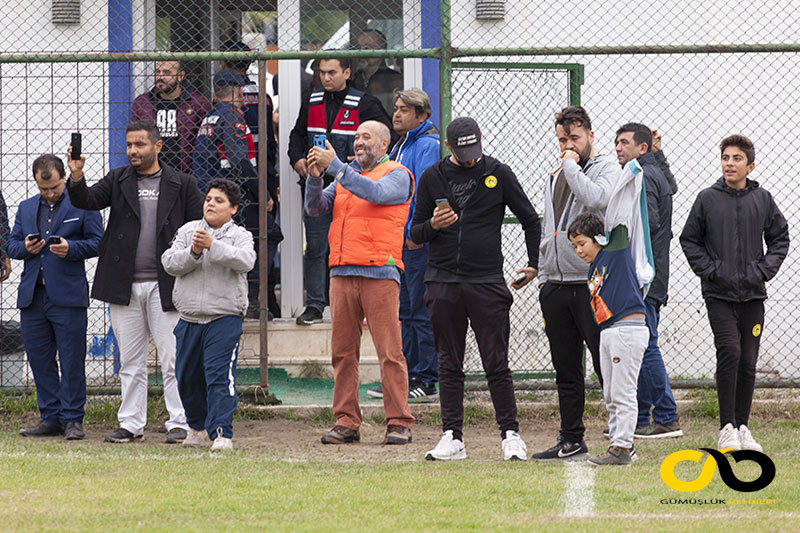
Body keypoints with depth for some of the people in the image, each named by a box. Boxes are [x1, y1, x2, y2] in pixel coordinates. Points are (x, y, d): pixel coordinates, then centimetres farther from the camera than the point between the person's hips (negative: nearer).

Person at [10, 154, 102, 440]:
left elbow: (98, 242, 0)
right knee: (39, 360, 7)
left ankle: (72, 419, 2)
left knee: (71, 360, -4)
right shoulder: (26, 208, 17)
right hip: (32, 296, 5)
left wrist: (71, 248, -16)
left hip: (67, 296, -5)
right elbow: (12, 244, 18)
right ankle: (51, 418, 14)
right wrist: (25, 248, -4)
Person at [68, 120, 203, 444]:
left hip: (165, 285, -2)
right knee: (130, 361, 7)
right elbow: (87, 201, -4)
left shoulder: (182, 185, 5)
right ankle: (131, 425, 12)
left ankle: (179, 423, 2)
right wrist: (76, 177, -24)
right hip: (124, 286, 2)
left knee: (172, 358, -3)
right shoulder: (117, 181, 10)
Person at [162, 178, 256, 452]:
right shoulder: (187, 231, 10)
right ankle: (198, 426, 32)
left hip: (225, 318, -4)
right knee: (187, 378, 13)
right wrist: (193, 252, -18)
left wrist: (212, 245, -27)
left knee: (220, 376, -14)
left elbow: (245, 260, -18)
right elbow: (169, 263, 0)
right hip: (189, 319, 4)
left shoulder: (240, 236, 2)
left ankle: (221, 433, -14)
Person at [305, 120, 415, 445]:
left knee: (389, 351, -7)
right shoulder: (345, 175, 22)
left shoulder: (397, 175, 4)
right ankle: (346, 422, 7)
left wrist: (334, 165, -17)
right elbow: (316, 208, 12)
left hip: (379, 274, -6)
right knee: (343, 351, 4)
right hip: (342, 272, 6)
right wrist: (315, 177, -6)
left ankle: (398, 422, -5)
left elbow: (375, 193, -17)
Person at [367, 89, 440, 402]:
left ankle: (426, 381, -3)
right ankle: (405, 377, 18)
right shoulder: (400, 146, 18)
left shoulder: (427, 146, -12)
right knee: (406, 310, 13)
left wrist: (416, 232, -22)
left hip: (419, 241, -10)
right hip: (400, 241, 10)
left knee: (421, 311, -6)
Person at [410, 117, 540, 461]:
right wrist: (433, 225, -10)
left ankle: (510, 435, 1)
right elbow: (415, 234, 11)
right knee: (449, 365, 4)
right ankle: (452, 438, 8)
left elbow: (531, 220, 12)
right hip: (443, 283, 2)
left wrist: (534, 264, 5)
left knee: (497, 364, -4)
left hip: (487, 282, -2)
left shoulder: (498, 174, 4)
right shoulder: (432, 178, 8)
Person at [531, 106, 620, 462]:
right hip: (556, 286, 7)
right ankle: (571, 441, 15)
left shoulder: (607, 168, -1)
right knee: (566, 371, 10)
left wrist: (572, 165, -11)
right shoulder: (554, 179, 20)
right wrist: (543, 276, 16)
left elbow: (595, 198, -24)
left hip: (592, 284, -7)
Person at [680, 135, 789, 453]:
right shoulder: (707, 199, 0)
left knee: (748, 362, 4)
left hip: (753, 294, 2)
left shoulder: (762, 199, 5)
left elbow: (780, 238, 14)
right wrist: (710, 269, -5)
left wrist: (765, 269, 0)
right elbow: (689, 240, 7)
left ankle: (742, 427, 14)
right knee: (729, 351, -16)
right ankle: (727, 428, -11)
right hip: (718, 293, -2)